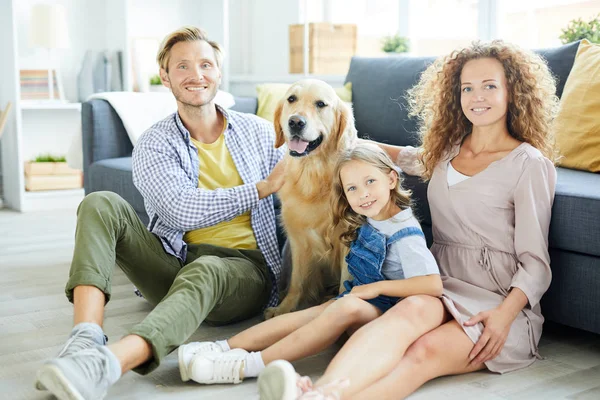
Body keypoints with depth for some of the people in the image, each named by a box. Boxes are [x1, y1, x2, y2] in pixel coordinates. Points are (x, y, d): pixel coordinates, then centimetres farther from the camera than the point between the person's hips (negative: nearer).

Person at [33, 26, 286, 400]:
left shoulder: (260, 132, 9)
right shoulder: (154, 144, 3)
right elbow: (182, 211, -15)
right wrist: (263, 188, -13)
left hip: (244, 269, -1)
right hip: (175, 263, 1)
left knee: (204, 271, -38)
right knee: (102, 204, -20)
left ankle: (105, 364, -58)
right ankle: (87, 338, -36)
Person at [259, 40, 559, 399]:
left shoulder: (529, 164, -2)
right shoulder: (447, 149, 16)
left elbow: (536, 263, -4)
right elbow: (410, 158, 41)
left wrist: (504, 315, -22)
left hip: (503, 302, -3)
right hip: (444, 288, 4)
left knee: (425, 351, -36)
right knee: (416, 309, -35)